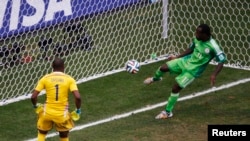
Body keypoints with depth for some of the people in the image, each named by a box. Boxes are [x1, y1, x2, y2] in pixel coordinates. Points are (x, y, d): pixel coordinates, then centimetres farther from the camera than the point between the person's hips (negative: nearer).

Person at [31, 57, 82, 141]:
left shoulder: (45, 78, -2)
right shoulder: (69, 79, -4)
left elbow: (33, 97, -5)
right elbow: (78, 97, -15)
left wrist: (35, 106, 16)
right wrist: (78, 110, 2)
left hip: (47, 112, 0)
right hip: (62, 114, 0)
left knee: (42, 133, 24)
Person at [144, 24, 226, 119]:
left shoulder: (213, 46, -27)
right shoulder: (197, 39, -6)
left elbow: (222, 61, -24)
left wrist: (214, 75, -37)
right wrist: (177, 57, 18)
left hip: (193, 70, -6)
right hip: (186, 61, 6)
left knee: (175, 88, -11)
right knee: (163, 67, -3)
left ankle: (168, 112, 10)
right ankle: (155, 78, 38)